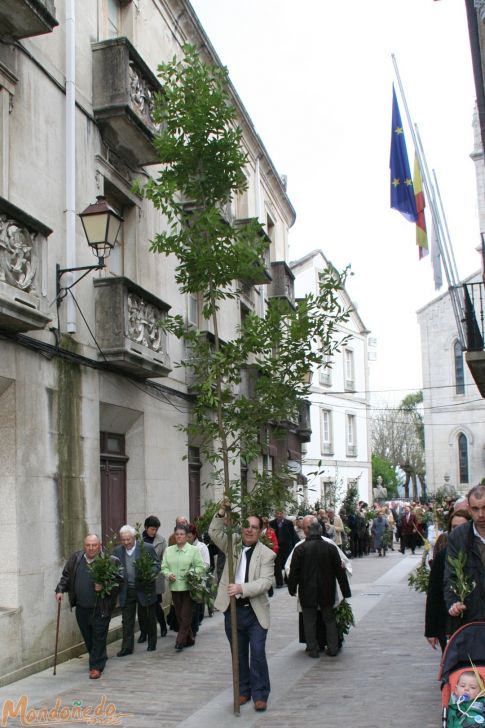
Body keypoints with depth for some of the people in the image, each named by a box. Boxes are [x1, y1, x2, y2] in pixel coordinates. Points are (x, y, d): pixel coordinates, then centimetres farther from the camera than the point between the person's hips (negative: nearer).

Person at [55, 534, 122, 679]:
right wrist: (60, 590, 2)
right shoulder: (75, 559, 3)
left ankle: (97, 666, 11)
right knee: (87, 637, 15)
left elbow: (119, 580, -8)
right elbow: (66, 576, 14)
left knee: (99, 638, 0)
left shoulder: (111, 561, -11)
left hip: (100, 609, -4)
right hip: (81, 608, 5)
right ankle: (99, 660, 35)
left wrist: (104, 587, -20)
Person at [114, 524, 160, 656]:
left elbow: (157, 565, -4)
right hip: (126, 591, 2)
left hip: (144, 589, -2)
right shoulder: (117, 551, 3)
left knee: (149, 618, 12)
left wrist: (149, 574, -23)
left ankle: (152, 643, 29)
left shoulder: (147, 548, -8)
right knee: (127, 620, 2)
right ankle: (127, 647, 9)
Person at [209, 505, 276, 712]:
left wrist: (242, 588, -28)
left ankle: (260, 695, 8)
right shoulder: (233, 543, 4)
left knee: (258, 654, -4)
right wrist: (222, 512, -22)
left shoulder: (266, 554, -6)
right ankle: (243, 691, 27)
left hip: (255, 612, -3)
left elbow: (265, 582, -16)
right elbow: (214, 532, -8)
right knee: (238, 654, 14)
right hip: (233, 610, 3)